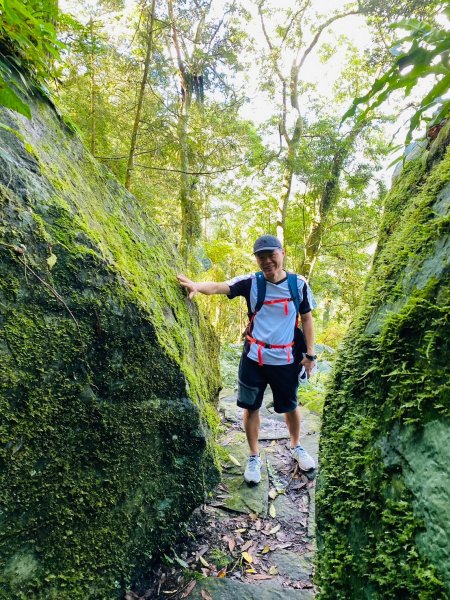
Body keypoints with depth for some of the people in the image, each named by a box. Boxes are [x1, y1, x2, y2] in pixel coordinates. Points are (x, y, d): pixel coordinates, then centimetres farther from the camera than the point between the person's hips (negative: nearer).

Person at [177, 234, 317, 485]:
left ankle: (296, 447, 47)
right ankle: (254, 457, 32)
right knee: (251, 407, 9)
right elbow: (218, 287, -21)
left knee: (291, 406, 18)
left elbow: (307, 318, 3)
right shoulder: (251, 282, -8)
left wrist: (310, 354, 1)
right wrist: (197, 285, -41)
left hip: (286, 360, 1)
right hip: (254, 358, 0)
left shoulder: (299, 284, -5)